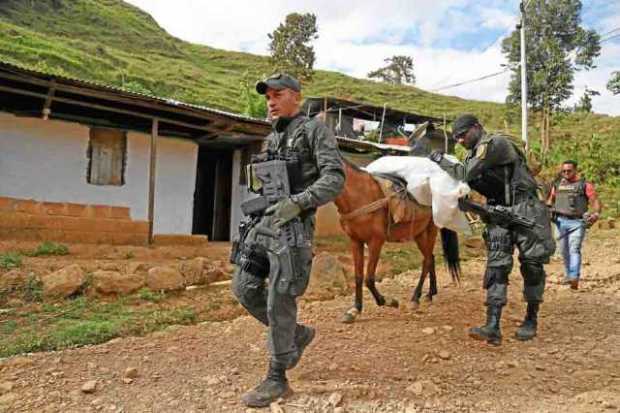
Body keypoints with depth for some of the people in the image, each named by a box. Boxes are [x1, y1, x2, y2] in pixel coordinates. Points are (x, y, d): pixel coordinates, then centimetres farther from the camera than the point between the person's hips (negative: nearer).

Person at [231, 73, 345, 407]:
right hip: (265, 220, 8)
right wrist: (253, 217, 19)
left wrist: (296, 203, -26)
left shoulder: (315, 129, -2)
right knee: (244, 287, 6)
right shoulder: (271, 139, 20)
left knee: (279, 301, -7)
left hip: (294, 224, -8)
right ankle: (296, 334, 26)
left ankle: (277, 378, 8)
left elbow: (335, 178, -14)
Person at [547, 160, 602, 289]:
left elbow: (595, 201, -3)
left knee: (574, 249, -16)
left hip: (577, 222, -4)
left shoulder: (585, 185, 3)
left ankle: (574, 278, -24)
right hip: (561, 221, 4)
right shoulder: (557, 185, 14)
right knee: (564, 250, 11)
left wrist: (596, 213, -21)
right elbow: (550, 200, 24)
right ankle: (568, 274, 26)